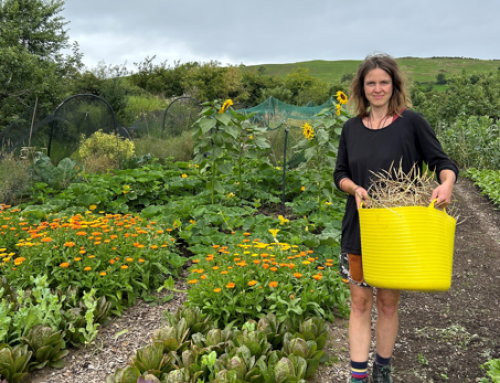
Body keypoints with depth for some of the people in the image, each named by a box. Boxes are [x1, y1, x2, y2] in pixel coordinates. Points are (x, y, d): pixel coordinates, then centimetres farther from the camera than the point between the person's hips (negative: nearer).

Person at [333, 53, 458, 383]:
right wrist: (355, 188, -13)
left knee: (388, 303, 10)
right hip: (359, 228, 2)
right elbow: (340, 174, 8)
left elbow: (443, 162, -3)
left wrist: (446, 184, -25)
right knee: (360, 302, 6)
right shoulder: (352, 128, 3)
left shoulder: (411, 122, -6)